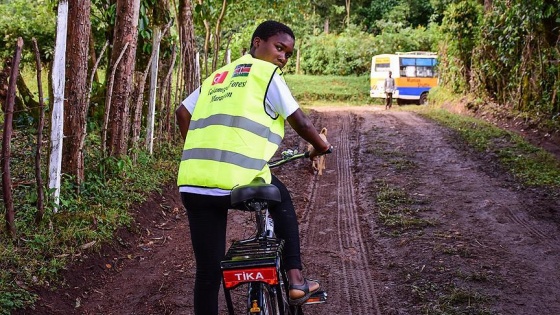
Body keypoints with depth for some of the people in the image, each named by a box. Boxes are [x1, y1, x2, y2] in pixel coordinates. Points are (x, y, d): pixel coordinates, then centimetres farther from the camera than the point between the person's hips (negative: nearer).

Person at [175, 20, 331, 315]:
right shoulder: (266, 72, 8)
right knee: (281, 200, 27)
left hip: (193, 183, 5)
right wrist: (320, 145, 26)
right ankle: (295, 279, 22)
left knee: (208, 269, 11)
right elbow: (300, 122, 8)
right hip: (239, 179, -5)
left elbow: (182, 113, 28)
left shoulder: (217, 76, 26)